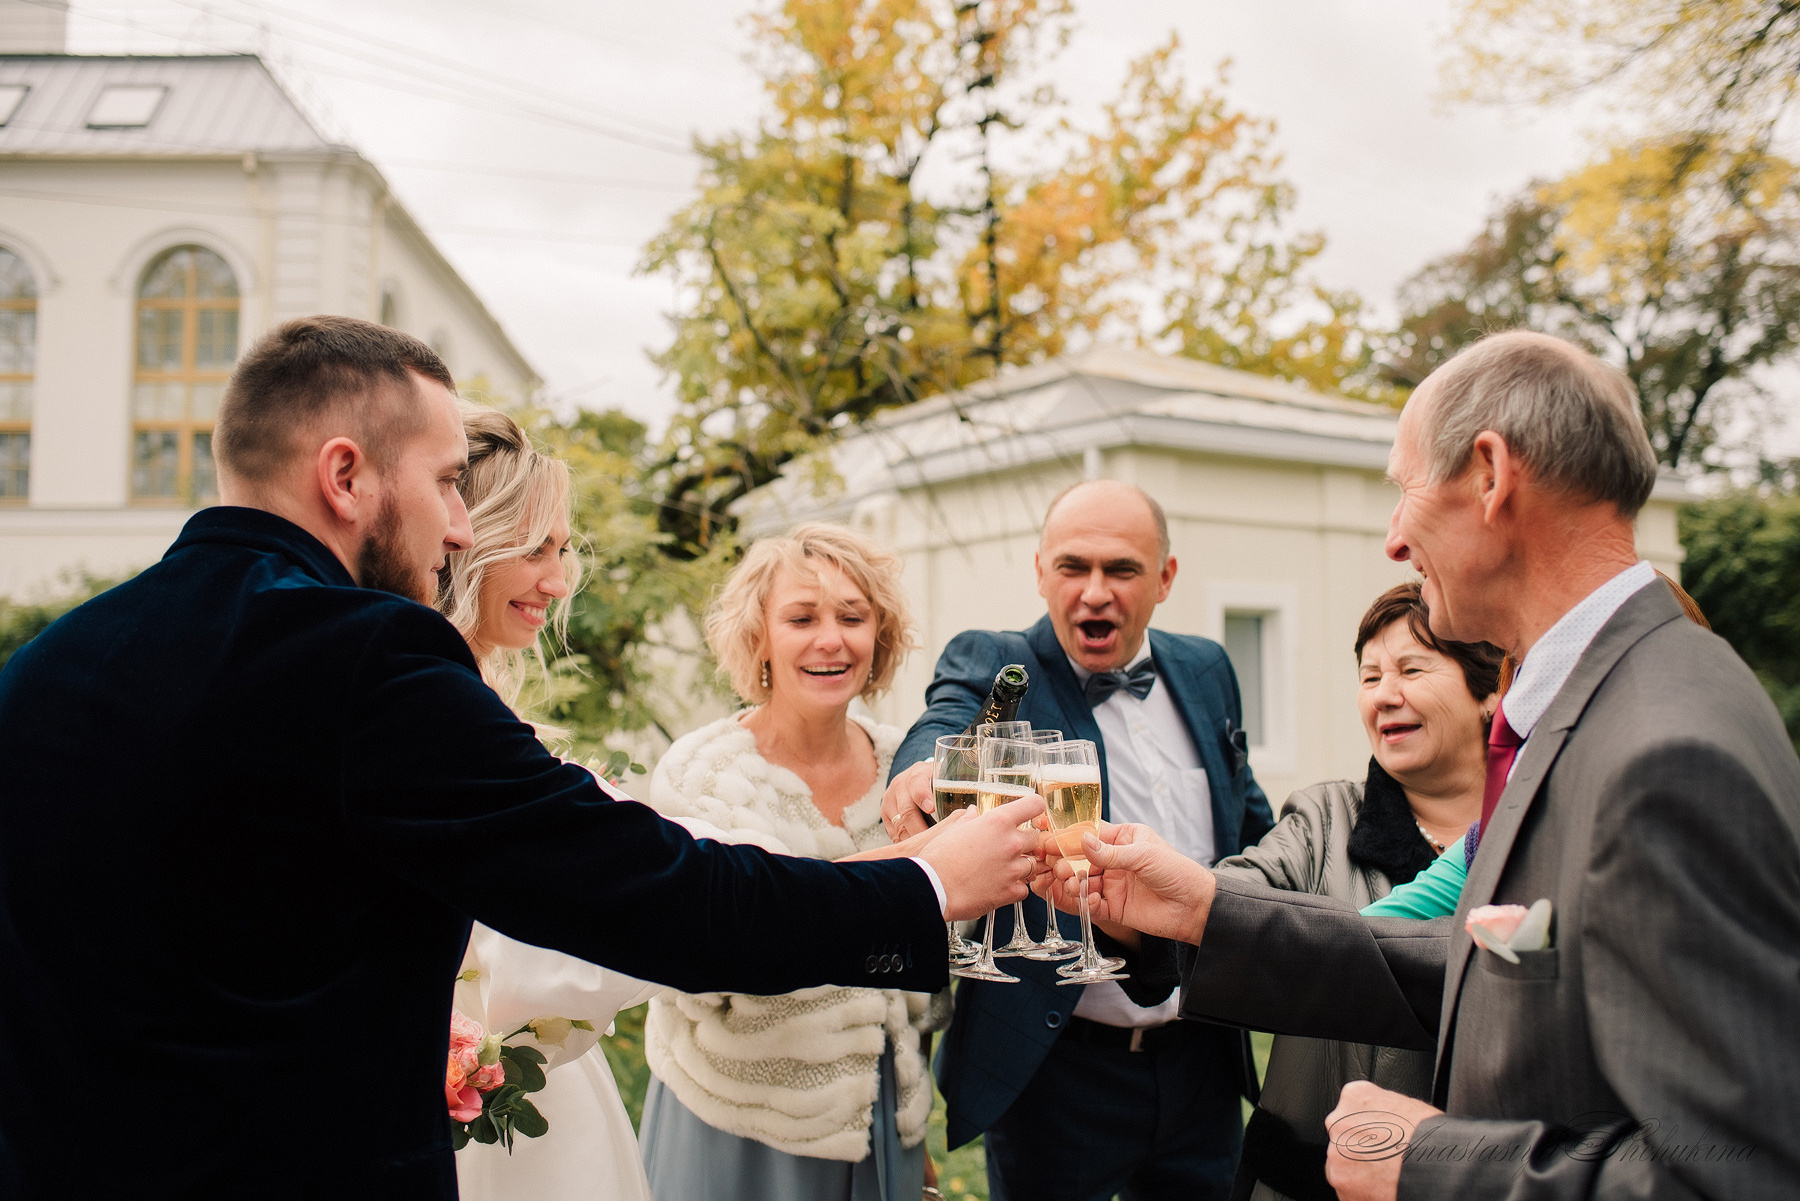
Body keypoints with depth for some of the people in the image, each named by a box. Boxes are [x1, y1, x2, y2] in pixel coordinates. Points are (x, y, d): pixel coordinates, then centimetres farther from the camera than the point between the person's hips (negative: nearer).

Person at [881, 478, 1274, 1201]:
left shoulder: (1205, 671, 7)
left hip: (1202, 1062, 5)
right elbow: (947, 726, -30)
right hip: (1056, 1068, -4)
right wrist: (924, 769, -53)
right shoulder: (990, 666, -7)